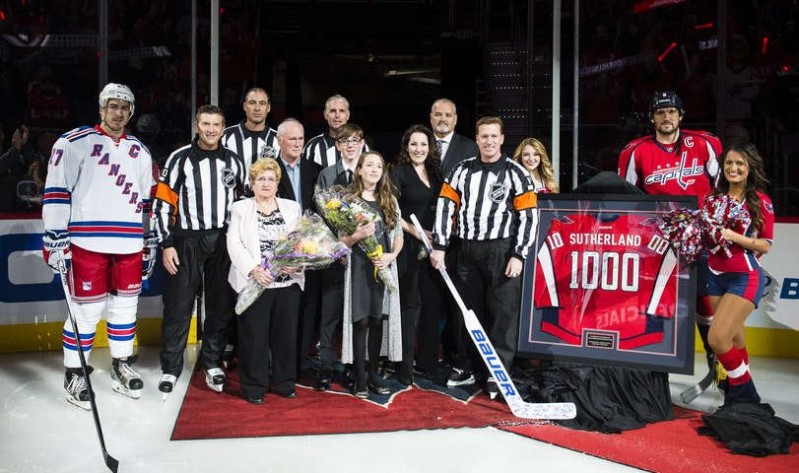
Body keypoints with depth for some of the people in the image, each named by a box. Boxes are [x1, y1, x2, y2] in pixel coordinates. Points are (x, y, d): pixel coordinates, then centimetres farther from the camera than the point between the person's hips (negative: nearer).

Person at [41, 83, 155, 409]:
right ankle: (74, 375, 14)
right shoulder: (75, 143, -2)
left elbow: (147, 200, 19)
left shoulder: (140, 152, 15)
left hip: (129, 244, 5)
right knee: (86, 310, -1)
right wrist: (54, 236, -11)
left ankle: (121, 367, 28)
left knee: (126, 305, 12)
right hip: (87, 242, -5)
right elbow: (56, 190, -6)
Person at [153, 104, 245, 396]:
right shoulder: (180, 159, -2)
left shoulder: (233, 161, 9)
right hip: (187, 241, -3)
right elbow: (163, 203, -4)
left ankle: (212, 363, 22)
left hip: (223, 241, 3)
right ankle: (170, 369, 11)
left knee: (221, 304, 8)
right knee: (179, 305, -1)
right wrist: (166, 245, -9)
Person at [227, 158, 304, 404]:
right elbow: (234, 244, -3)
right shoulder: (240, 208, 7)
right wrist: (253, 269, -17)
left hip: (288, 281, 2)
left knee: (286, 334, 8)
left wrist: (298, 264, -14)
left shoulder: (292, 208, 13)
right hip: (254, 283, -2)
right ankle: (254, 387, 13)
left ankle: (284, 383, 22)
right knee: (254, 336, 1)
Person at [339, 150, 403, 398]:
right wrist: (358, 235, -20)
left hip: (384, 266, 3)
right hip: (359, 266, -3)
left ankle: (373, 373, 17)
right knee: (361, 321, -3)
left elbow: (398, 235, 13)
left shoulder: (389, 201, 11)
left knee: (377, 320, 6)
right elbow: (341, 240, -1)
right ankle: (360, 378, 6)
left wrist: (391, 256, -5)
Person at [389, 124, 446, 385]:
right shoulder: (399, 172, -3)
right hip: (409, 245, -5)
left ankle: (428, 360, 19)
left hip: (432, 244, 5)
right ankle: (406, 366, 4)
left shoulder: (436, 173, 14)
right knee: (410, 303, -3)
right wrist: (414, 231, -13)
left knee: (433, 301, 7)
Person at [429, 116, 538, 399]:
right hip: (467, 249, 4)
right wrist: (439, 246, 0)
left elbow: (528, 216, -4)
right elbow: (445, 206, 7)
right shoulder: (462, 171, 10)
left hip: (501, 250, -4)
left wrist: (519, 255, -10)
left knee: (503, 312, -2)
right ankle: (469, 367, 26)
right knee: (468, 310, 11)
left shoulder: (515, 173, 0)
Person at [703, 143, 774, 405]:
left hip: (745, 278, -5)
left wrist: (734, 237, -21)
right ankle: (742, 394, 27)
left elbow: (766, 245, -8)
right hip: (716, 275, 5)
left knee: (718, 338, -14)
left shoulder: (760, 201, -6)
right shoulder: (713, 198, 8)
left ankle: (745, 395, 5)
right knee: (734, 340, 12)